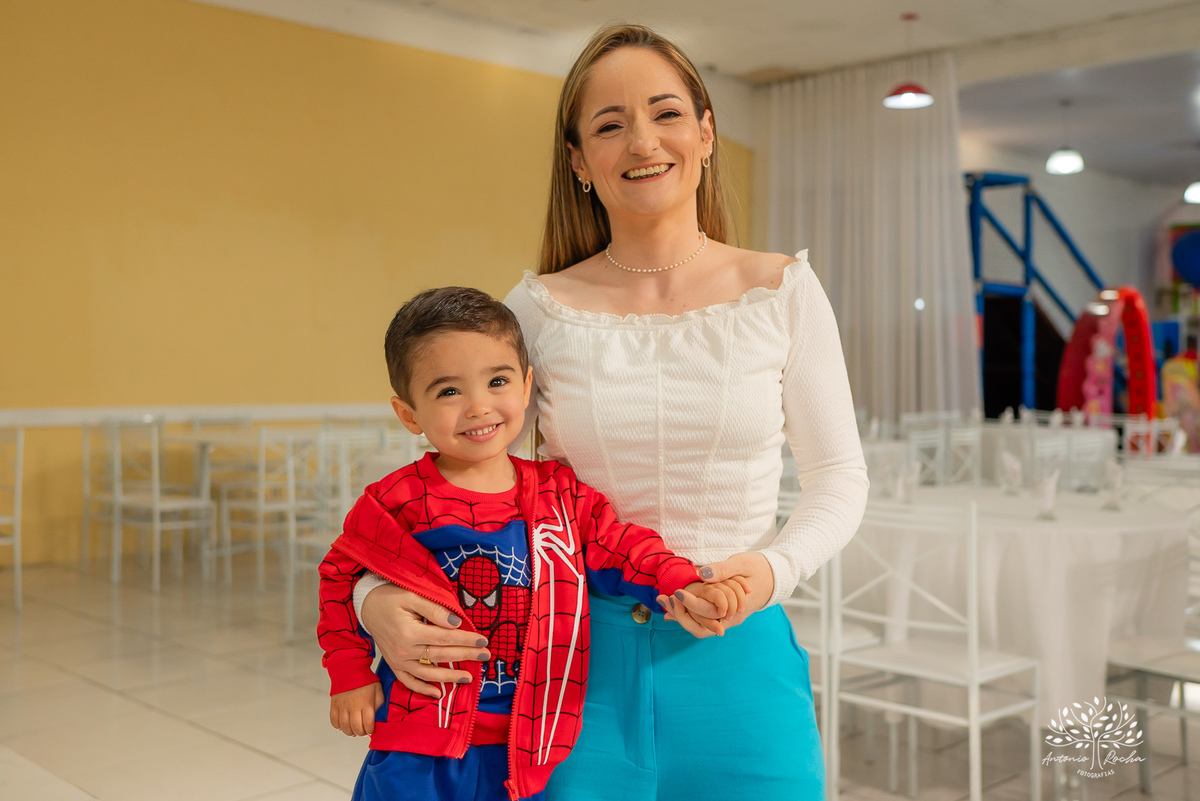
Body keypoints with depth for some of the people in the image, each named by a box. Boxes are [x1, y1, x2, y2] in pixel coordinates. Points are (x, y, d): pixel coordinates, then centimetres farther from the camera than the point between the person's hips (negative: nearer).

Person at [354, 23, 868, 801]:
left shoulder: (782, 292, -3)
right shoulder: (541, 308, -3)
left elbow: (838, 476, 3)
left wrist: (773, 569, -15)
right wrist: (377, 597, -14)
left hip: (737, 666, 0)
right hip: (587, 671, 0)